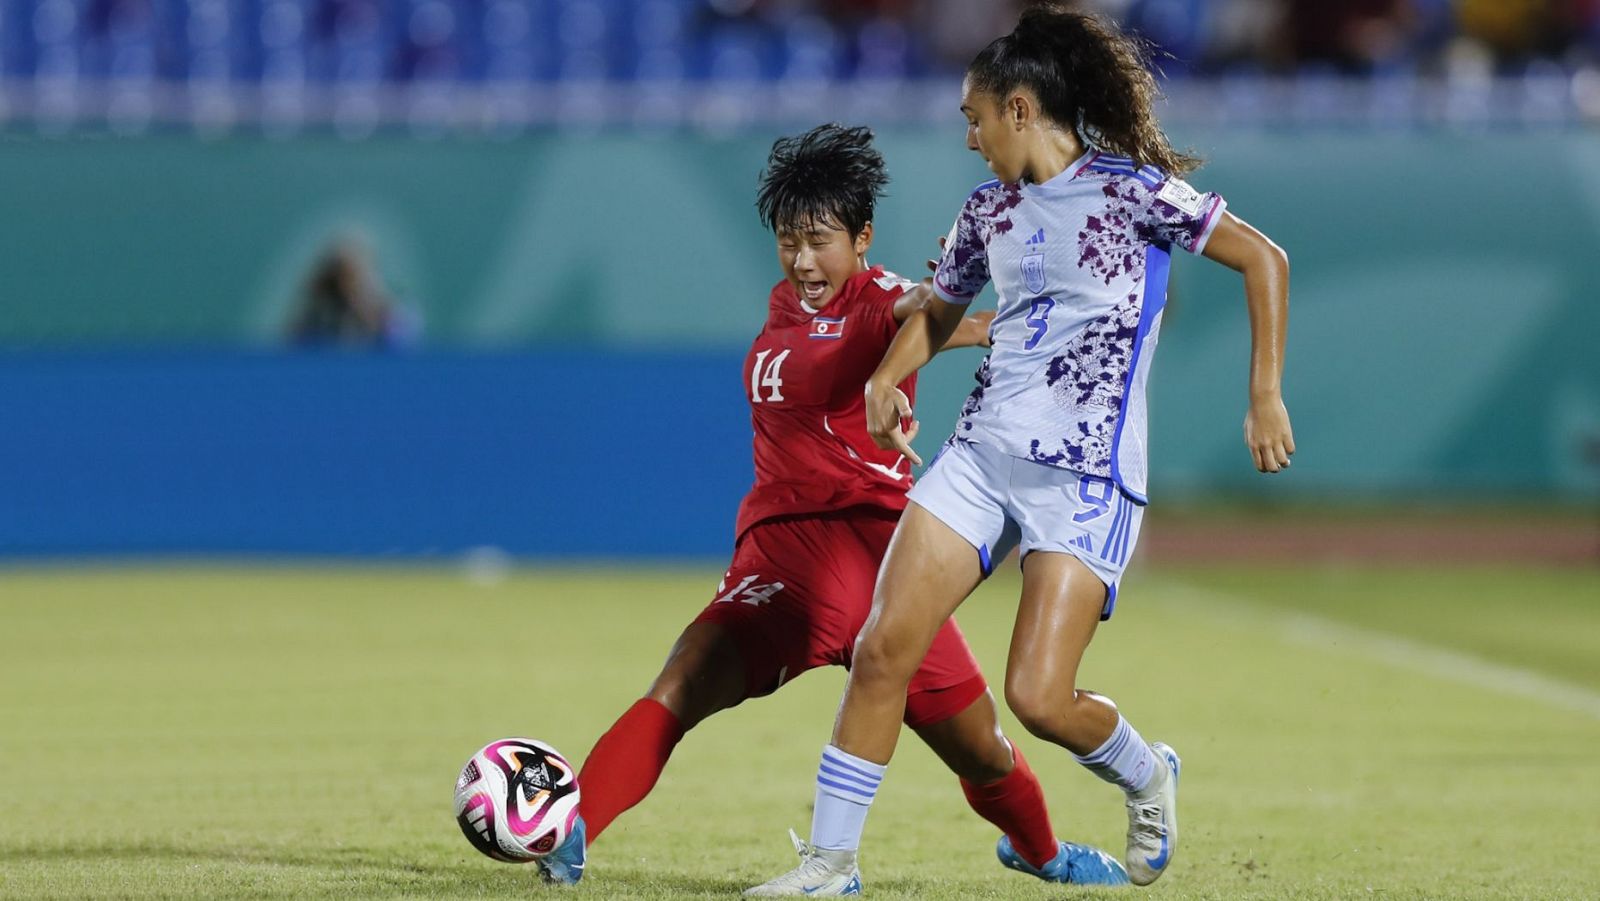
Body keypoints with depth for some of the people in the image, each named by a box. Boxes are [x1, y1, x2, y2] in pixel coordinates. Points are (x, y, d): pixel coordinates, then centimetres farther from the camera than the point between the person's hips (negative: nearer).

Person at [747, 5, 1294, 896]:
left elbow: (1264, 259, -4)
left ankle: (1147, 775, 19)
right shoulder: (990, 210, 12)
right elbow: (940, 308, 28)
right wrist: (889, 377, 8)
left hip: (1086, 475, -6)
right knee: (882, 649, -6)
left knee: (1039, 697, -14)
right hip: (983, 450, 6)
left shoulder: (1128, 189, -7)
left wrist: (1266, 396, -9)